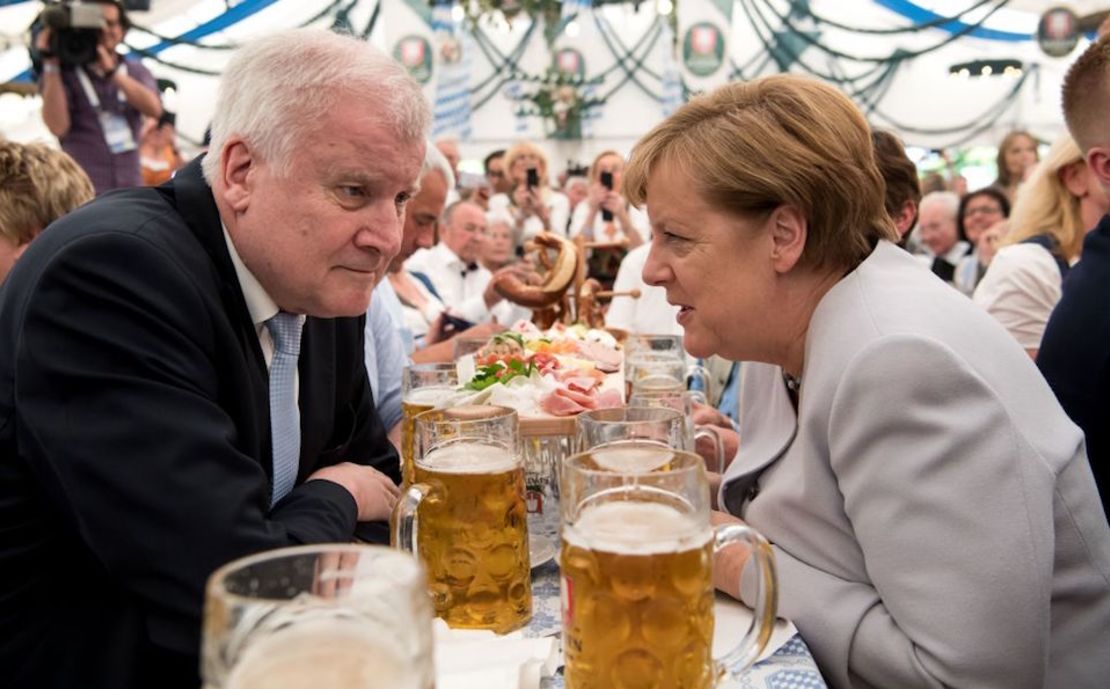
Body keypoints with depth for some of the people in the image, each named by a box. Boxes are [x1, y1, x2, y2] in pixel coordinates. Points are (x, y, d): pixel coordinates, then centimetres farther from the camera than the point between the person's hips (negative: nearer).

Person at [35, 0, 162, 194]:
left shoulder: (136, 71, 11)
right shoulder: (64, 73, 2)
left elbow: (154, 109, -8)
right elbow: (57, 126, -13)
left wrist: (113, 71, -17)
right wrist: (50, 65, -15)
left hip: (130, 189, 3)